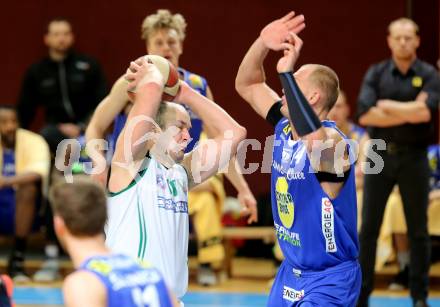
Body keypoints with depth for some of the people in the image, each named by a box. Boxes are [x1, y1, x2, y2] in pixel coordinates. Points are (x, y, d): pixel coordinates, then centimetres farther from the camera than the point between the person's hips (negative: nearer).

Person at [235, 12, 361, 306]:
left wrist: (287, 73, -40)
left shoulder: (333, 142, -22)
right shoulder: (285, 127, 1)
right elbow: (247, 85, 11)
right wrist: (263, 43, -8)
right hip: (291, 271, 8)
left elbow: (316, 139, -47)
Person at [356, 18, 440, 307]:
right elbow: (365, 114, -11)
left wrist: (385, 105, -10)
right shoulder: (376, 73, 3)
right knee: (368, 228, 2)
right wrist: (409, 112, -13)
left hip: (414, 156, -1)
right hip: (380, 155, 1)